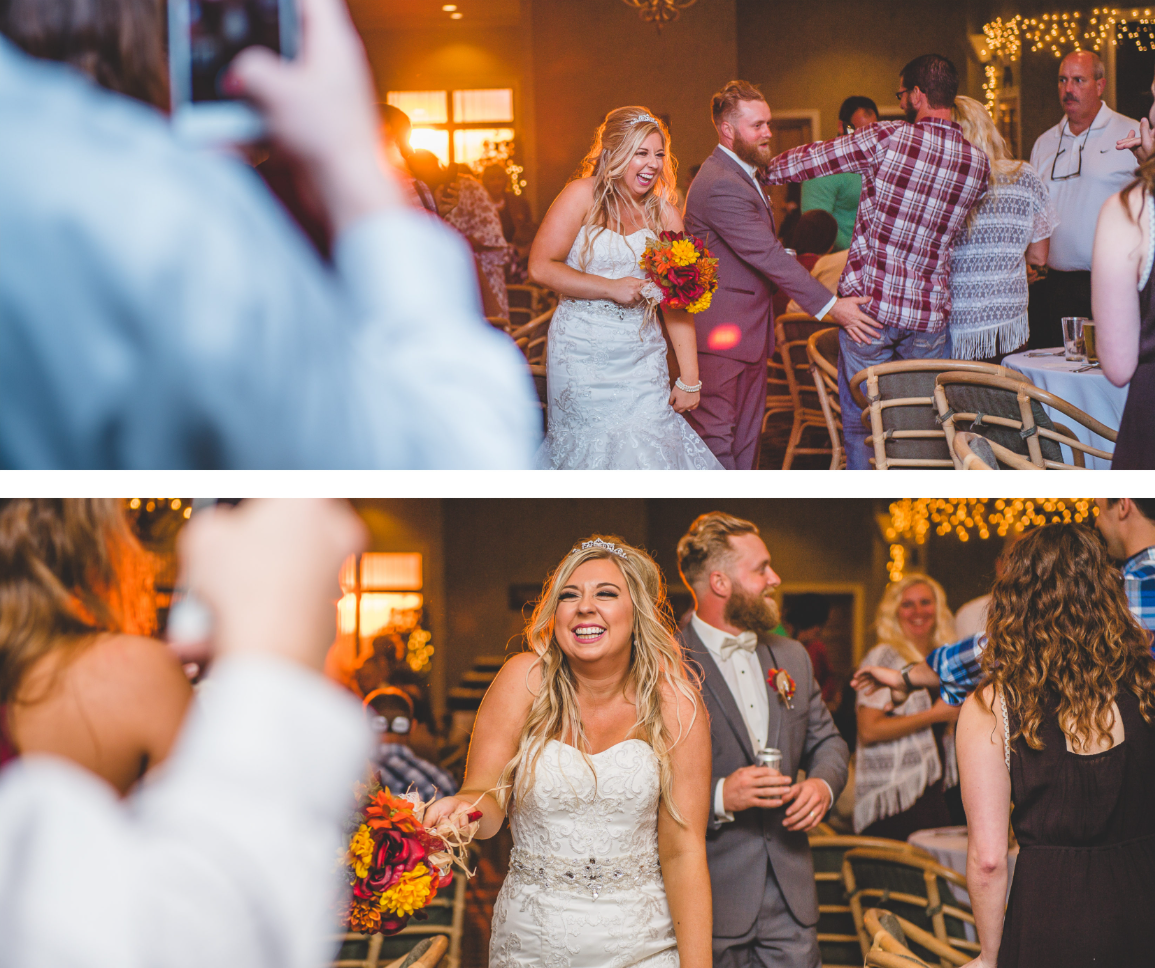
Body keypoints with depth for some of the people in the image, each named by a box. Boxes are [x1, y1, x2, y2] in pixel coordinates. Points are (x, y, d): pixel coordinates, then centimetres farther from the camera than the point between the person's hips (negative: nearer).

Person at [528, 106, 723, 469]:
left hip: (642, 357, 3)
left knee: (648, 450, -5)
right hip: (583, 355, -3)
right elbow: (541, 267, -9)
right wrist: (611, 288, -12)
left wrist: (689, 379, 1)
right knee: (594, 453, -3)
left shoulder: (665, 214, 8)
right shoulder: (583, 196, -3)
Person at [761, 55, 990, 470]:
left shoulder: (888, 137, -9)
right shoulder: (978, 163, 3)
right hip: (930, 310, 3)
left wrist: (766, 170, 19)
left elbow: (810, 159, -1)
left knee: (861, 425, 9)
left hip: (869, 301, -3)